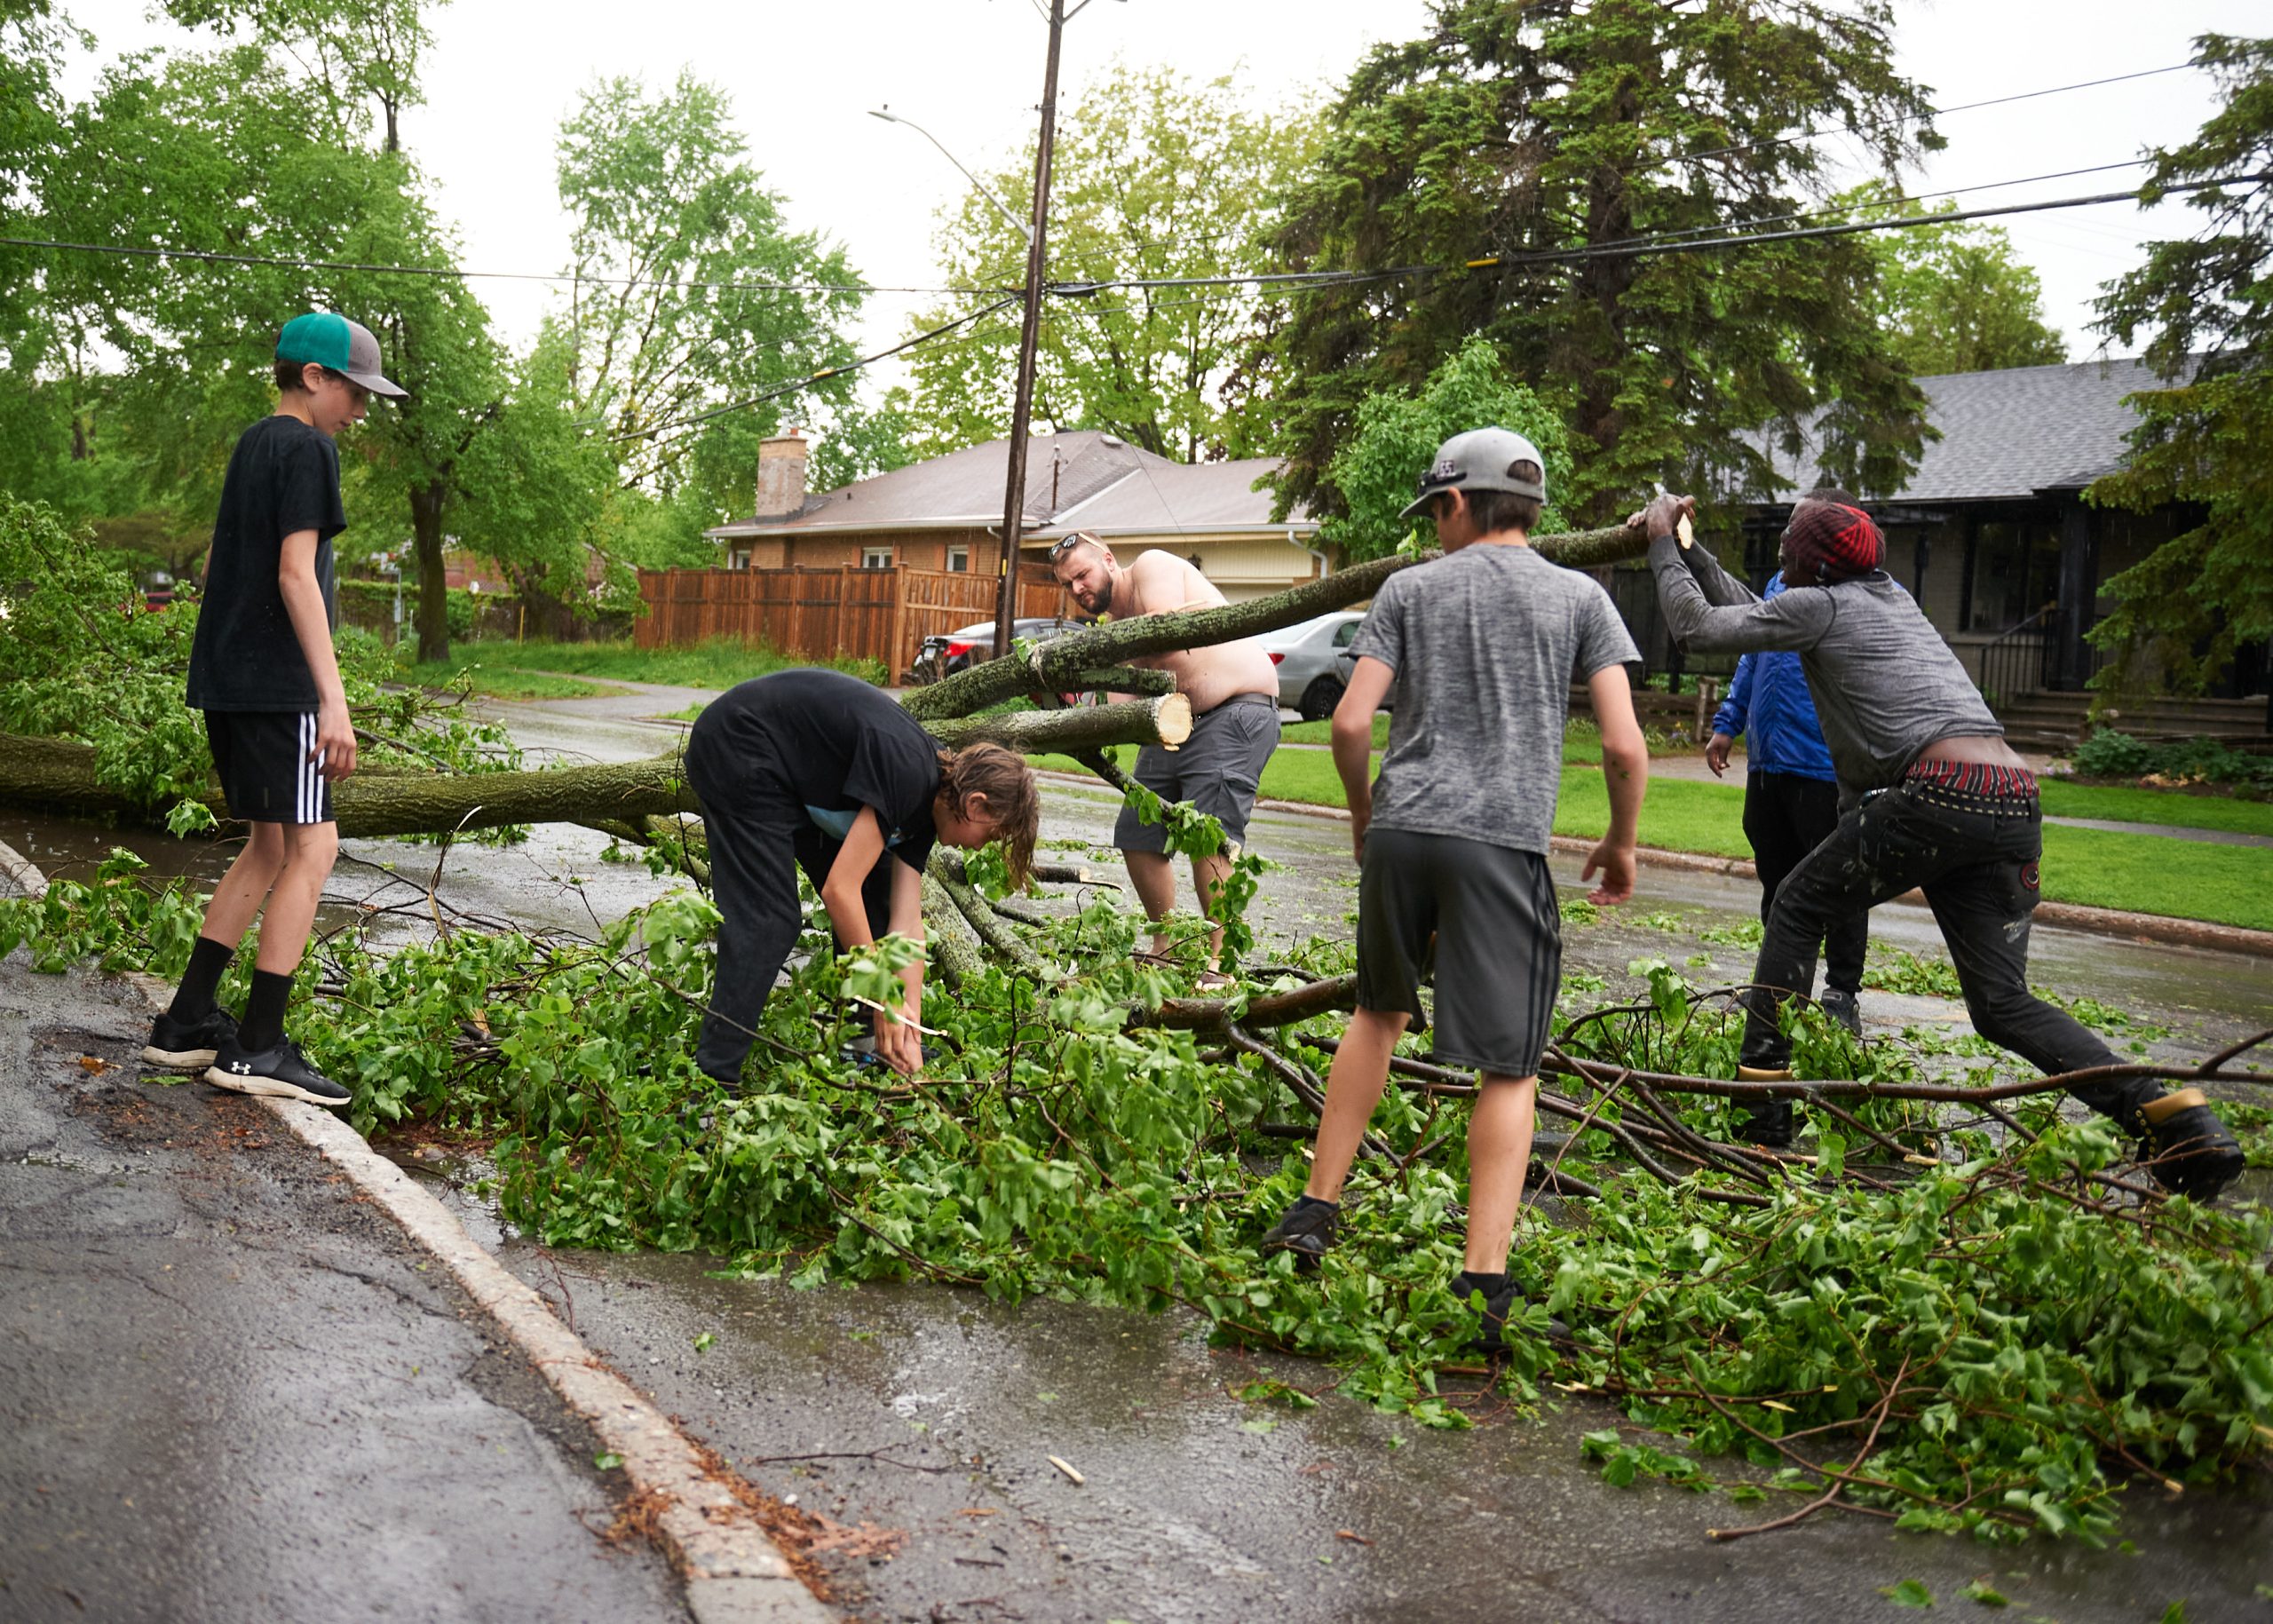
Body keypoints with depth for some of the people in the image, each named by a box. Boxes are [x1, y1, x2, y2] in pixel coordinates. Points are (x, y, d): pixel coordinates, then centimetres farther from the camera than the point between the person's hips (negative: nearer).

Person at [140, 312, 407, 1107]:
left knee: (271, 845, 15)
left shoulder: (252, 445, 19)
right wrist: (333, 699, -21)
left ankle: (186, 1023, 17)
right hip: (276, 681, -9)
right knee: (312, 845, -5)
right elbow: (295, 573, -17)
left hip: (227, 675, 9)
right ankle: (256, 1048, -5)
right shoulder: (306, 449, -9)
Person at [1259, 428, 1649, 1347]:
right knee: (1510, 1067, 2)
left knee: (1379, 1011, 23)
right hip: (1504, 842, -2)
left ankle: (1316, 1210, 25)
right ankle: (1485, 1281, -4)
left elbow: (1350, 723, 2)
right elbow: (1624, 745, 0)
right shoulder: (1577, 597, 8)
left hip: (1401, 829, 2)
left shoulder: (1410, 589, 10)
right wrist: (1621, 843, 15)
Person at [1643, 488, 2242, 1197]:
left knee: (1797, 907, 12)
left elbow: (1699, 627, 8)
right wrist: (1691, 548, 40)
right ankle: (2177, 1117, -7)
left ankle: (1761, 1089, 10)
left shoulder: (1819, 605, 5)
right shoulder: (1885, 594, 29)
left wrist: (1663, 544, 19)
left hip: (1941, 790, -8)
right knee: (2003, 1003, 7)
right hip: (2015, 800, 8)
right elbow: (1751, 614, 38)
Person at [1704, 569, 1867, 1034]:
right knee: (1777, 883, 15)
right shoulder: (1780, 583, 14)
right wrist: (1727, 725, 21)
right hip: (1766, 764, 7)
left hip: (1828, 771, -7)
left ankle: (1843, 997, 12)